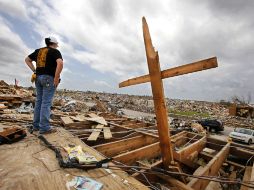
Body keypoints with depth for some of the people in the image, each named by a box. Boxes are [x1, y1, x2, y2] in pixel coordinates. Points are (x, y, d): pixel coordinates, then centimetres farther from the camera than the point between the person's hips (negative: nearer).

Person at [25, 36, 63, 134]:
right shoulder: (55, 51, -3)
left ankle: (36, 125, 17)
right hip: (49, 78, -7)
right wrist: (56, 78, -17)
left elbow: (27, 59, 25)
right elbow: (60, 63, -22)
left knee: (39, 101, 10)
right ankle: (44, 127, -5)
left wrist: (35, 71, 17)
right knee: (46, 102, -8)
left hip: (39, 78, 7)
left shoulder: (38, 51, 19)